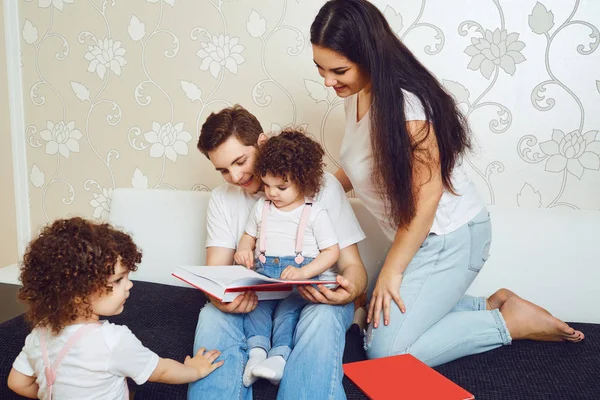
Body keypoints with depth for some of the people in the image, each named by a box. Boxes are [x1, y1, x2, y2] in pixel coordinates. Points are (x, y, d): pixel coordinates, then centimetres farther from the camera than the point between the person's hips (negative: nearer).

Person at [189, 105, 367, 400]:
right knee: (212, 315, -29)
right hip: (252, 301, 3)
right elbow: (216, 270, -1)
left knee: (323, 317, -36)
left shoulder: (321, 186, -5)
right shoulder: (222, 198, 7)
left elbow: (352, 265, -5)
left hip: (314, 298, -2)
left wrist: (350, 290, -31)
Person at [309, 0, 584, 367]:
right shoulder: (356, 93, 1)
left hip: (450, 236, -9)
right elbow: (359, 165, 15)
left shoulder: (403, 104, -27)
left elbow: (426, 196, -22)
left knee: (386, 350, -10)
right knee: (376, 318, 12)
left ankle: (514, 321, 2)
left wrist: (392, 270, -15)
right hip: (420, 235, 9)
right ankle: (494, 305, 17)